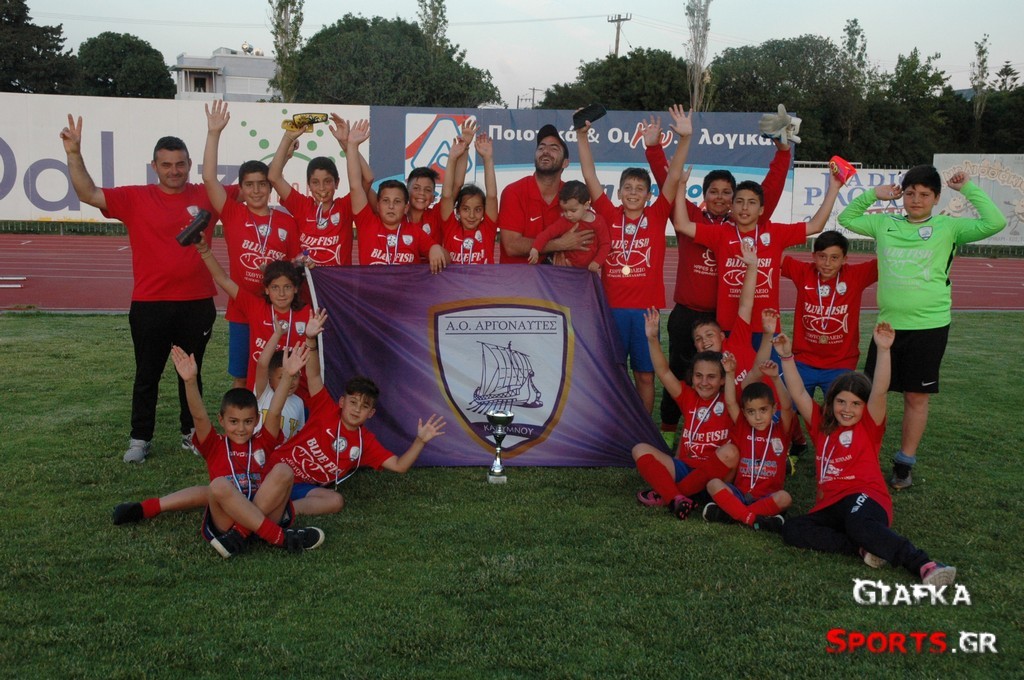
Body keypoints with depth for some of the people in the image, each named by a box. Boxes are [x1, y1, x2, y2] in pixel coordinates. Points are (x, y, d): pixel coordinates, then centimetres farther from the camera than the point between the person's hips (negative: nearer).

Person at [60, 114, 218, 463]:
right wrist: (74, 155, -18)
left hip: (198, 303, 1)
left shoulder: (205, 197, 3)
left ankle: (191, 433, 26)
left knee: (192, 372, 13)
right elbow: (88, 194, -7)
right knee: (147, 374, 8)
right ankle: (140, 438, 19)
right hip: (150, 304, -1)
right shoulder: (135, 199, -1)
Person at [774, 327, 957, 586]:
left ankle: (925, 566, -37)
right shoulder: (821, 427, 19)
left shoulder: (869, 428, 8)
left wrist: (883, 349, -20)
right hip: (829, 505, 5)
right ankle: (863, 549, -28)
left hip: (865, 497, -5)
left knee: (858, 524, -40)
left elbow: (880, 391, -8)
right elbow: (799, 393, 12)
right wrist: (787, 357, 3)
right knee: (792, 530, -24)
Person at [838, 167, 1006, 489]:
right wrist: (873, 194, 5)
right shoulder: (885, 223, 7)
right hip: (888, 323, 3)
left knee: (917, 396, 6)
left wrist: (968, 188, -7)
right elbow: (847, 218, 18)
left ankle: (905, 463, 19)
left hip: (929, 326, -2)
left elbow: (995, 222, -11)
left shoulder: (948, 227, 0)